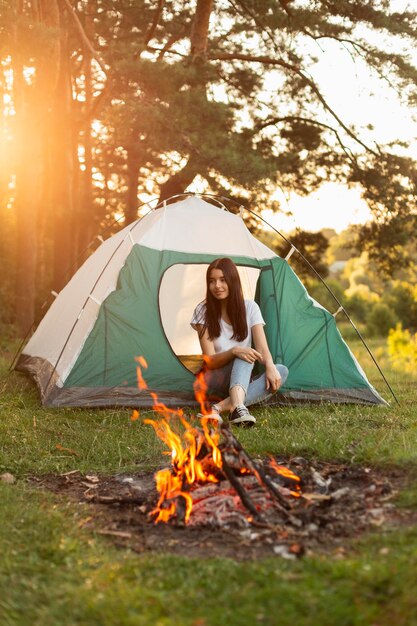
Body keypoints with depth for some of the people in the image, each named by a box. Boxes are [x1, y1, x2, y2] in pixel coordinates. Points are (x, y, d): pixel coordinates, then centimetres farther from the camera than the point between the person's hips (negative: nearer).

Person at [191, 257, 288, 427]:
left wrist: (270, 366, -38)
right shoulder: (203, 311, -11)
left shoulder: (250, 308, -5)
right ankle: (238, 408, -57)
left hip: (242, 380, 3)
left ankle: (221, 407, -42)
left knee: (281, 371, -27)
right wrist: (234, 351, -36)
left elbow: (262, 348, -15)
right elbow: (209, 361, -15)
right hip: (215, 380, -3)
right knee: (244, 357, -32)